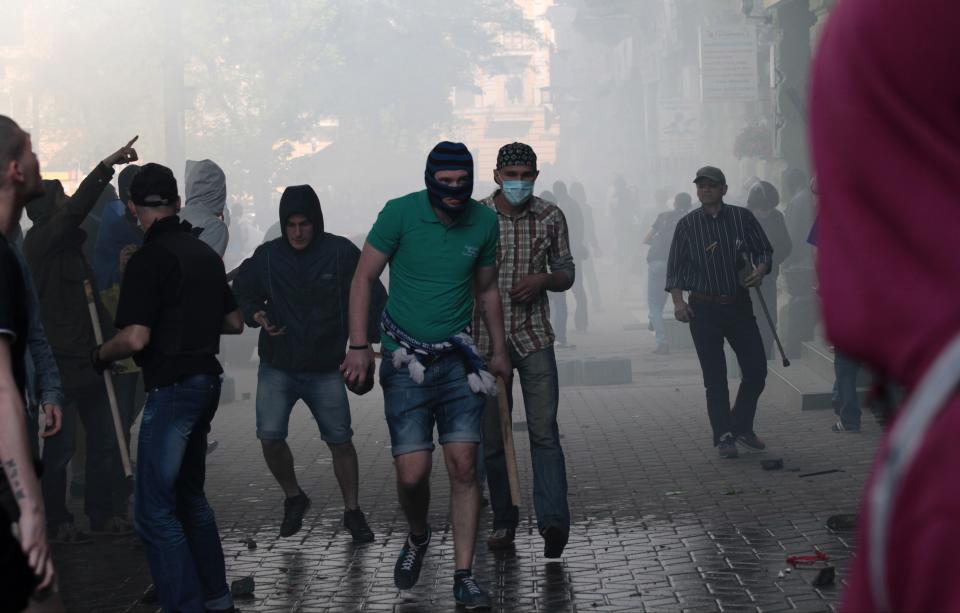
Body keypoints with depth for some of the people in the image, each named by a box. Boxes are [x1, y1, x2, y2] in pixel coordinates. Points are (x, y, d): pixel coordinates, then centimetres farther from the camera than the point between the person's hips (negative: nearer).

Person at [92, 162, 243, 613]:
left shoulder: (149, 259, -15)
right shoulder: (206, 253, 11)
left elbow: (135, 338, -22)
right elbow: (234, 322, 18)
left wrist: (100, 355, -3)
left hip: (172, 387, -9)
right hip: (207, 380, 9)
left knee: (154, 511, -5)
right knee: (189, 496, 20)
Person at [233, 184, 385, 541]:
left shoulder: (341, 253, -7)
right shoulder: (267, 257, -1)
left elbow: (370, 295, 1)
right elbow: (242, 293, 13)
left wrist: (367, 340, -10)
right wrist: (256, 315, -9)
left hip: (326, 370, -1)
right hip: (277, 368, 1)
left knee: (340, 441, 3)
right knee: (270, 438, -9)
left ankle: (352, 511, 20)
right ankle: (293, 498, 17)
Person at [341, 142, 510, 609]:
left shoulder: (484, 222, 2)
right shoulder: (401, 213, -9)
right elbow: (363, 278, -3)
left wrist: (499, 351, 21)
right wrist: (359, 347, -10)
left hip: (458, 360, 2)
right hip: (406, 362, -2)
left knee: (464, 467, -6)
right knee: (412, 474, -4)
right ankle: (417, 538, 29)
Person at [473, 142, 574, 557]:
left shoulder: (550, 217, 3)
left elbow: (566, 274, 11)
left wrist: (543, 279, -11)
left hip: (535, 338, 0)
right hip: (487, 340, 0)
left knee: (544, 430, -13)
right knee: (493, 438, 6)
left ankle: (553, 520, -19)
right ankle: (503, 523, 18)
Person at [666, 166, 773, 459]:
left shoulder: (742, 218, 4)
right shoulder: (687, 225, 3)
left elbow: (765, 251, 9)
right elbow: (675, 268, 3)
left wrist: (761, 268, -13)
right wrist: (678, 300, -11)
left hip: (739, 305, 2)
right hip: (703, 308, -1)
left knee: (756, 369, 3)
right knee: (715, 377, 0)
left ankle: (742, 426, 23)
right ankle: (724, 436, 9)